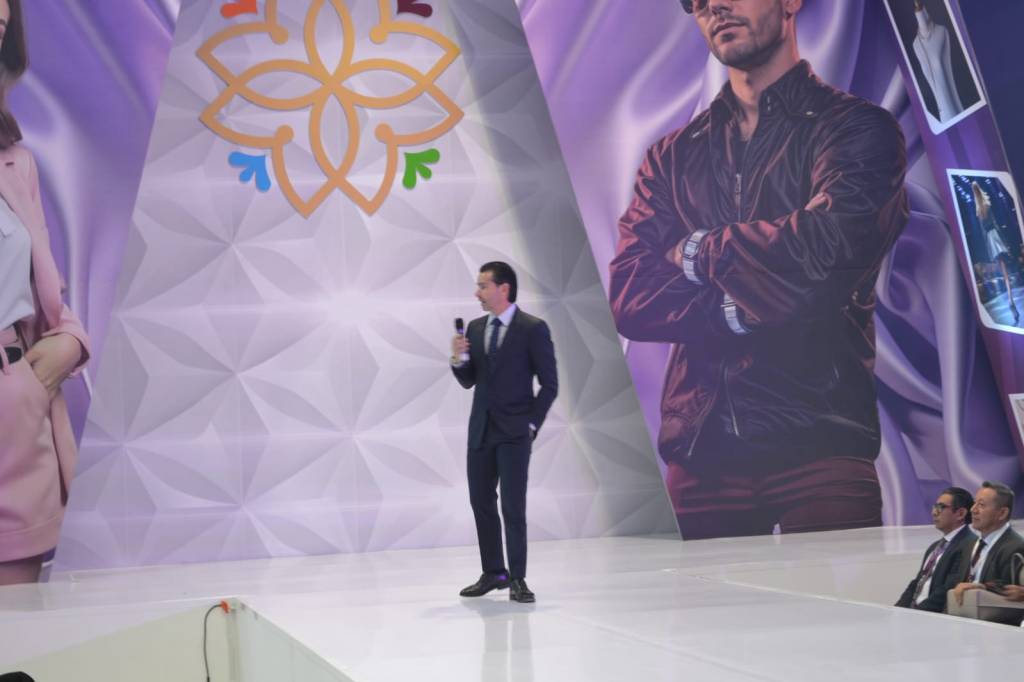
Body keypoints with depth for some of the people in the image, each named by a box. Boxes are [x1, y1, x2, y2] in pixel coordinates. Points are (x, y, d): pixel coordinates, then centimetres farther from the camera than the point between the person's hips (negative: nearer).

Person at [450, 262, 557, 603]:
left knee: (513, 505, -7)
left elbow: (549, 384, -6)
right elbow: (469, 381, 11)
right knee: (481, 502, 9)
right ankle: (493, 572, 21)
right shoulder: (475, 328, 9)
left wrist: (531, 424, -10)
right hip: (480, 430, 6)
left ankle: (517, 579, 2)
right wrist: (458, 358, -8)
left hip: (514, 432, -6)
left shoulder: (533, 329, -7)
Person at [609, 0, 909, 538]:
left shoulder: (857, 129, 3)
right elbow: (628, 300, 3)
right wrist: (735, 313, -13)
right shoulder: (671, 158, 15)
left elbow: (830, 242, -16)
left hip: (818, 437, -3)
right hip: (700, 443, 3)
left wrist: (696, 253, -3)